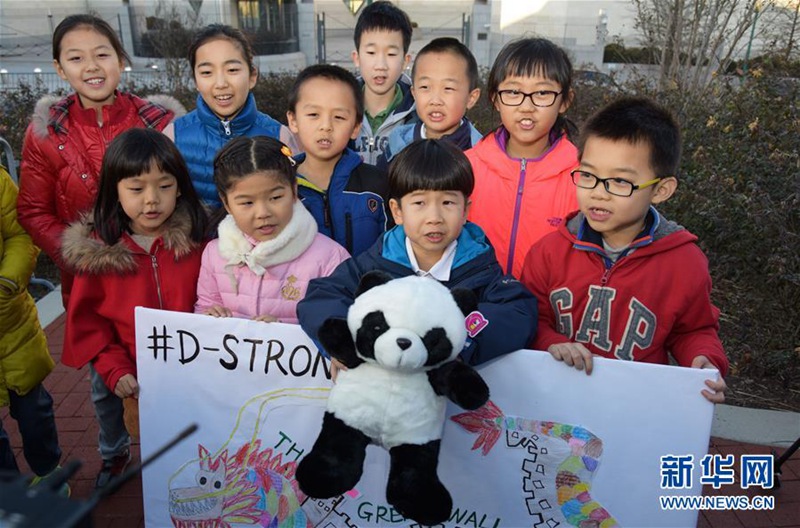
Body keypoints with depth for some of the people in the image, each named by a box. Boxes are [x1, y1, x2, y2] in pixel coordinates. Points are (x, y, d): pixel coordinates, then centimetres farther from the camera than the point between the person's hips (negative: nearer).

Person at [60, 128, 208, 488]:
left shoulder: (196, 241, -11)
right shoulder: (97, 248, -11)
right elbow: (85, 318, -5)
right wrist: (114, 369, -11)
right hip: (129, 375, 1)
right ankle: (114, 455, 57)